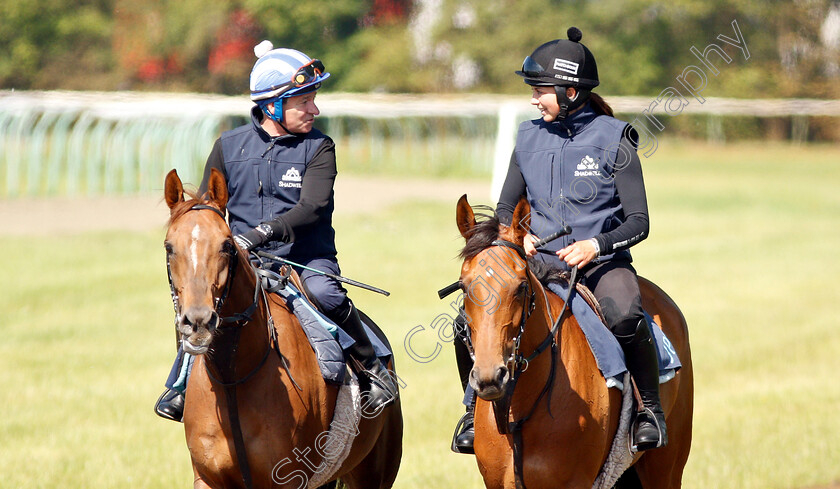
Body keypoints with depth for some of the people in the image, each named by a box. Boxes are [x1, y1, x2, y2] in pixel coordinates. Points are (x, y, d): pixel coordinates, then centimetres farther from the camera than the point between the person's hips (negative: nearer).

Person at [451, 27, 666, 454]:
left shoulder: (613, 139, -4)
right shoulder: (529, 138, 8)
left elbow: (638, 222, -6)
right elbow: (505, 208, 17)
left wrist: (597, 245, -24)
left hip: (601, 263, -4)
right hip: (540, 263, 4)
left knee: (625, 317, -37)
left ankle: (649, 407, -16)